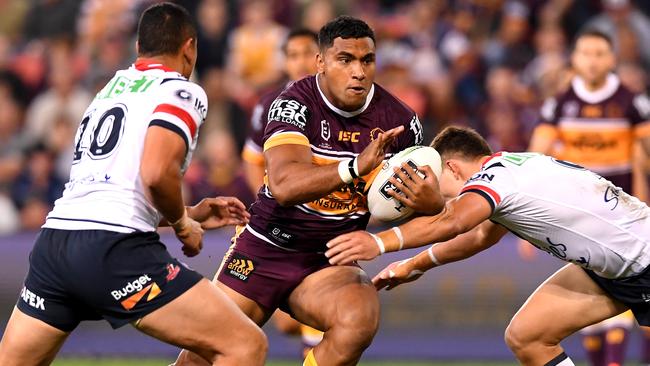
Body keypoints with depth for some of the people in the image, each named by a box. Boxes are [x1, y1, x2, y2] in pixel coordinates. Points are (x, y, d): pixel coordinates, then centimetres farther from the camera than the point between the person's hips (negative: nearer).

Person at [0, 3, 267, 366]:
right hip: (114, 245, -8)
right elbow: (156, 173, -14)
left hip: (56, 234, 8)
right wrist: (182, 224, 4)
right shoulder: (181, 91, 3)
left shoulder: (111, 89, 27)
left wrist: (190, 213, 35)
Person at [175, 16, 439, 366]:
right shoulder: (294, 104, -18)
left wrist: (427, 200, -24)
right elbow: (283, 184, -34)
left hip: (328, 262, 2)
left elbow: (428, 195, 3)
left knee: (360, 317, -32)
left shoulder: (400, 121, -7)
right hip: (263, 249, -1)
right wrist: (355, 168, -48)